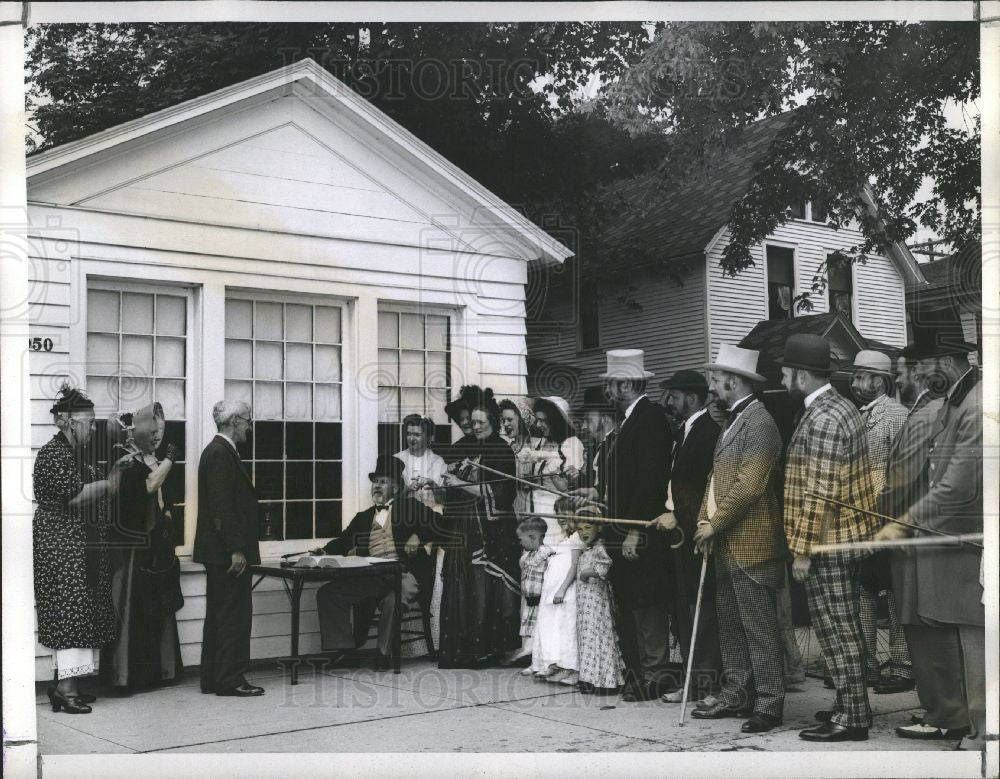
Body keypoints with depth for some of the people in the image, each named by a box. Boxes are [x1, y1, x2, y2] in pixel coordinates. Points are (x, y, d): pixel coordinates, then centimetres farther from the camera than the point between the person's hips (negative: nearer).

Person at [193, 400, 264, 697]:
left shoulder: (216, 451, 16)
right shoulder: (222, 454, -16)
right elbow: (222, 505, -22)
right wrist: (236, 549, -22)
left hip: (217, 551, 11)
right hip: (227, 551, -11)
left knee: (218, 614, 13)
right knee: (235, 615, -5)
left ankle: (213, 678, 18)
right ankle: (230, 679, -1)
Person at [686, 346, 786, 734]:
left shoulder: (758, 422, -14)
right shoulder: (732, 421, 16)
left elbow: (749, 485, -20)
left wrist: (714, 524, -13)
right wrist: (704, 521, 6)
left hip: (751, 544, -10)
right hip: (726, 544, 10)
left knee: (759, 628, -3)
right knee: (730, 626, 14)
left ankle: (769, 704, 3)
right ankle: (737, 695, 22)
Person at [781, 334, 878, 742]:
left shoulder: (821, 419, -20)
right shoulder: (843, 406, 11)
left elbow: (818, 492, -23)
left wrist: (803, 551, -18)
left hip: (828, 543, -10)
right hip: (850, 536, 10)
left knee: (836, 630, -2)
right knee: (846, 627, 16)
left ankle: (852, 718, 4)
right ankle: (852, 704, 26)